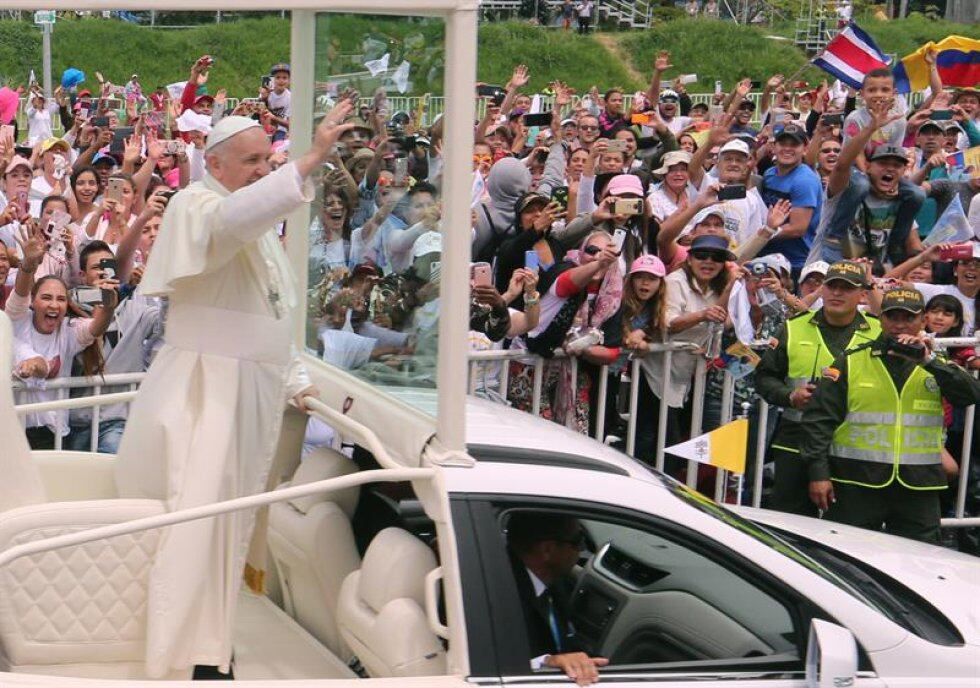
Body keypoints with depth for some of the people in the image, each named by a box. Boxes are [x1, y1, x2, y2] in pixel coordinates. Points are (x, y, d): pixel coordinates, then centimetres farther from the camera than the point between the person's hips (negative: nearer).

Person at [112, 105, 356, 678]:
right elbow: (231, 218, -33)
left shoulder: (262, 222, 19)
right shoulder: (195, 206, -7)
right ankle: (182, 649, -12)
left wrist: (296, 381, 14)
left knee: (232, 522, 12)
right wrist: (312, 161, -40)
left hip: (255, 392, 8)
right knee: (197, 515, -14)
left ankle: (212, 641, 22)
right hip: (204, 389, -8)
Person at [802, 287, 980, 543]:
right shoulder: (851, 362, 4)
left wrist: (928, 361, -18)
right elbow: (819, 418, 1)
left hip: (918, 487, 2)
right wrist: (818, 473, -7)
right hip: (857, 484, -2)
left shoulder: (937, 366, 11)